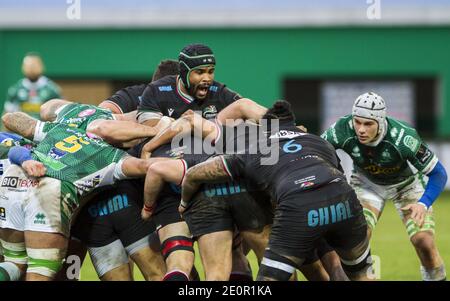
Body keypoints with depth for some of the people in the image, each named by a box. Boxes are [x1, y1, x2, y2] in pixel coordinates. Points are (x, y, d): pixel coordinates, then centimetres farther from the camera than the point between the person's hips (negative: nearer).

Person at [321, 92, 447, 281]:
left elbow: (438, 174, -27)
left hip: (406, 183, -2)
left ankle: (435, 278, 12)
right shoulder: (343, 130, -32)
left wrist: (423, 204, -39)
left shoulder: (403, 138, -38)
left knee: (424, 241, -13)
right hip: (367, 184, 2)